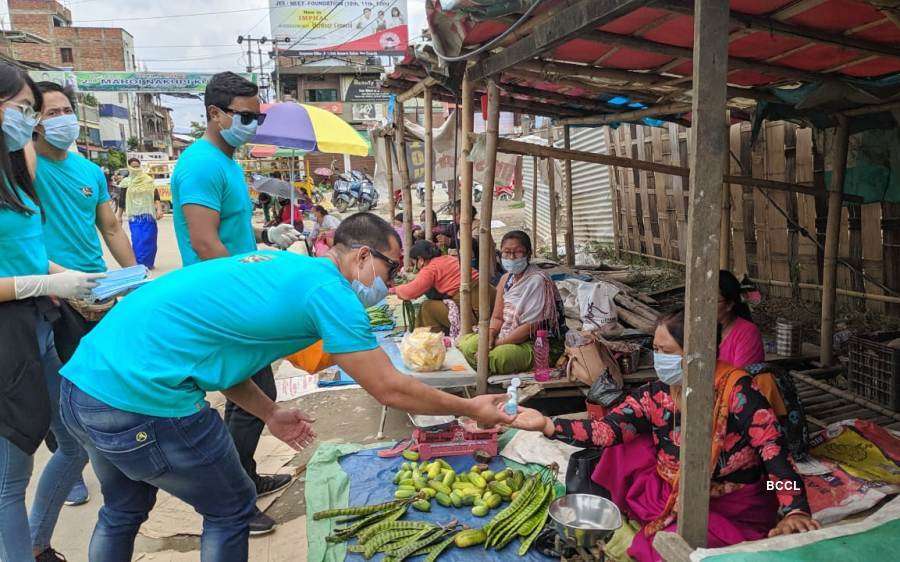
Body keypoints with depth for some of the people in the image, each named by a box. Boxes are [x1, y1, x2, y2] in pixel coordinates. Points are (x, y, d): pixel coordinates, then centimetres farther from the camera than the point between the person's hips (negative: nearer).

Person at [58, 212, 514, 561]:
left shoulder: (279, 263, 14)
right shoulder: (328, 289, -11)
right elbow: (390, 389, -8)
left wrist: (270, 414, 22)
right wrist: (471, 409, 5)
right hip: (142, 402, -9)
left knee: (123, 510, 30)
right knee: (231, 510, 14)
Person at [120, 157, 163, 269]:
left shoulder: (148, 180, 6)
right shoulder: (126, 182, 4)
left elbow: (156, 196, 4)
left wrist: (159, 209, -8)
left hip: (148, 215, 1)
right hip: (134, 216, -1)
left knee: (149, 239, 1)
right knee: (137, 240, -9)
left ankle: (148, 263, 12)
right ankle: (139, 264, -6)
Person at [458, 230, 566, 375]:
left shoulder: (537, 281, -18)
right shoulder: (506, 279, 8)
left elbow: (530, 328, -21)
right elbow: (497, 317, 11)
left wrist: (497, 343, -21)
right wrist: (490, 336, -11)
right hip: (510, 336, 8)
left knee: (497, 356, -33)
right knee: (465, 343, -4)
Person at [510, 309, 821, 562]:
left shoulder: (735, 389, -18)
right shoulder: (655, 395, -4)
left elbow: (773, 450, -22)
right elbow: (607, 430, -12)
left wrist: (795, 512, -35)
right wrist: (547, 425, -24)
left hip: (731, 509, -5)